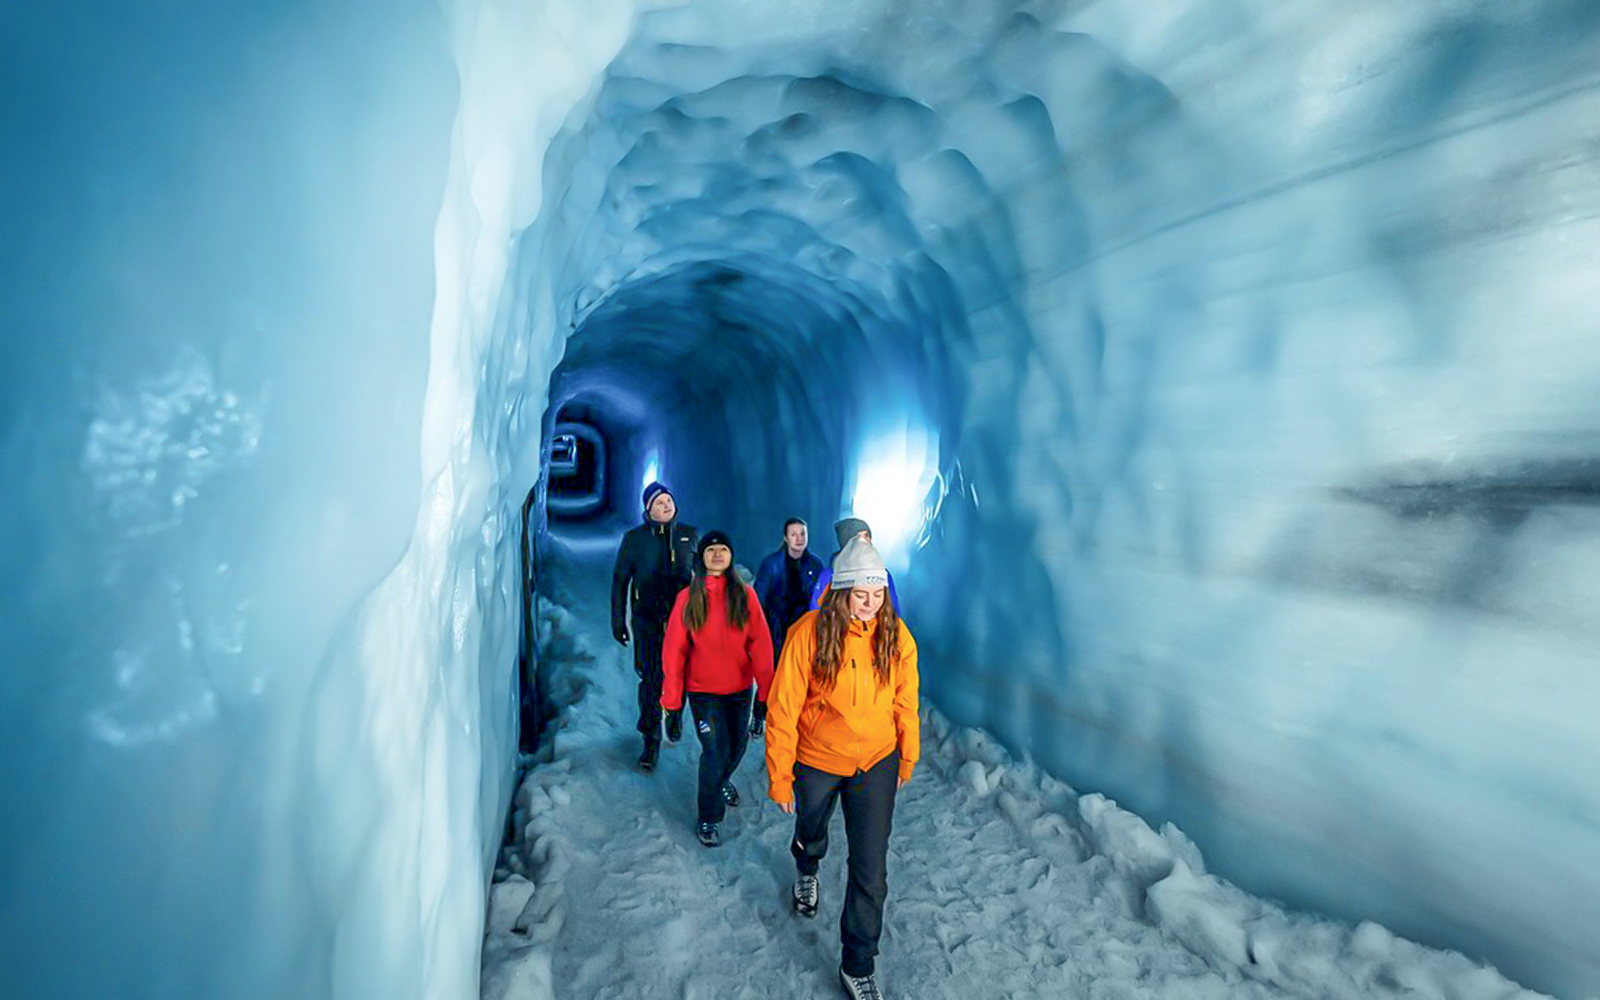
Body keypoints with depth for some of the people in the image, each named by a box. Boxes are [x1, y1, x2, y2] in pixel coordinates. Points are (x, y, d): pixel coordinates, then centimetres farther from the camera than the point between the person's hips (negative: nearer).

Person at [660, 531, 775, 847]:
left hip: (740, 689, 2)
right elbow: (674, 652, -6)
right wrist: (672, 702, -7)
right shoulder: (688, 598, -8)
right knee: (715, 752, -4)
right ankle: (707, 818, 22)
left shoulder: (745, 595, -7)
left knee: (737, 746, 17)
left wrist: (765, 691, -13)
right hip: (703, 690, -2)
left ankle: (722, 780, 51)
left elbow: (760, 644, -9)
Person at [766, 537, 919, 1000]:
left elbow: (905, 704, -1)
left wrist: (907, 759, 10)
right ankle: (806, 871, 65)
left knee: (871, 870, 4)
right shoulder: (808, 633, -26)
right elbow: (783, 710, -17)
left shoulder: (896, 636, -17)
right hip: (816, 761, -1)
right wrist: (779, 777, -11)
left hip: (876, 762, 1)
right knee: (811, 833, 27)